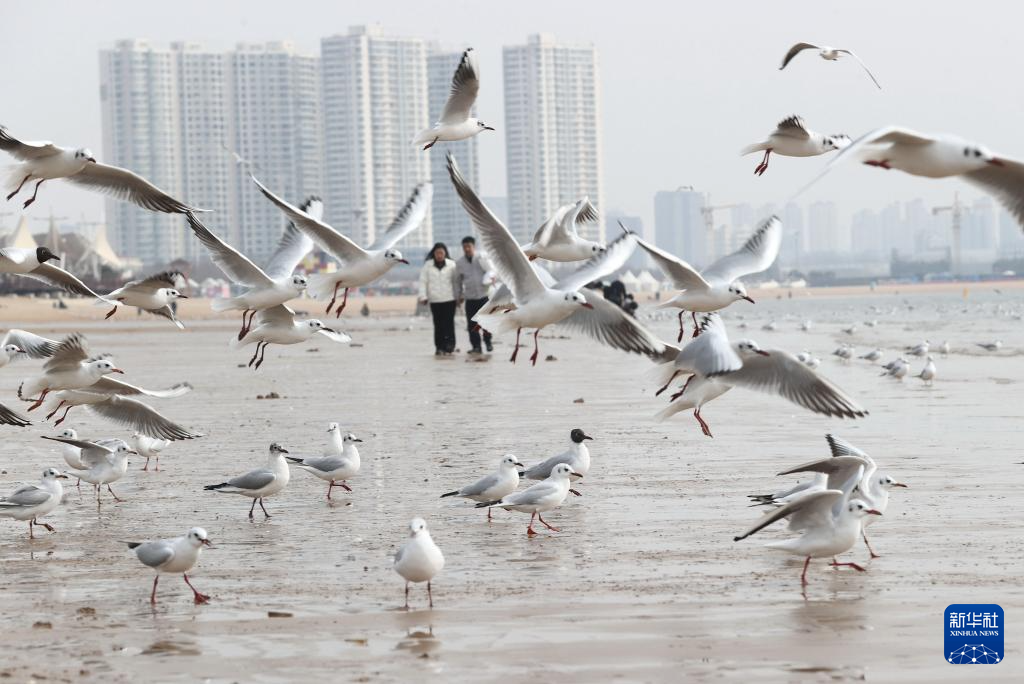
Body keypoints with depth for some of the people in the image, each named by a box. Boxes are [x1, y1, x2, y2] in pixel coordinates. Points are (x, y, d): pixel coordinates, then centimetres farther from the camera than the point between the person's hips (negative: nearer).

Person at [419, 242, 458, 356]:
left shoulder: (451, 265, 3)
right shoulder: (428, 265, 4)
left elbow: (456, 280, 7)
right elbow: (423, 281, 5)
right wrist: (423, 296, -2)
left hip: (449, 299, -1)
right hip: (435, 300, 1)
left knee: (449, 323, -4)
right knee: (438, 324, 3)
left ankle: (449, 346, -1)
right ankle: (439, 347, 9)